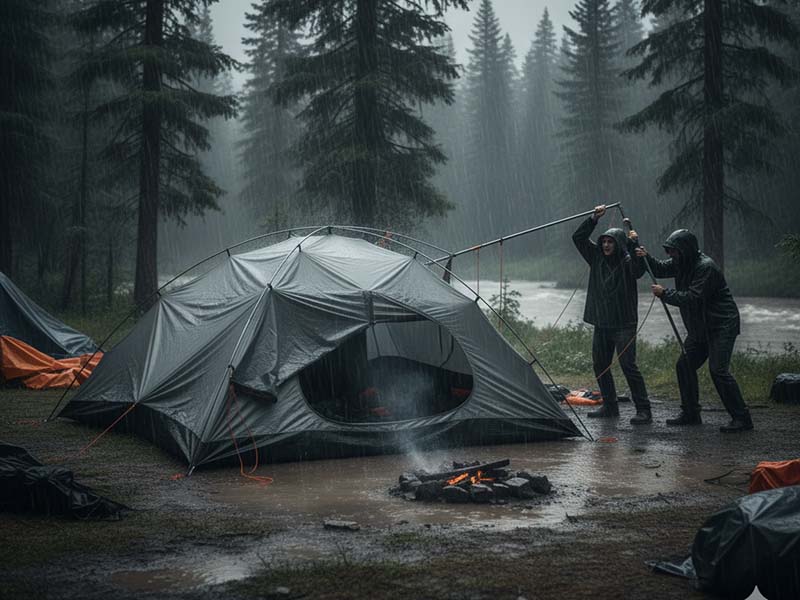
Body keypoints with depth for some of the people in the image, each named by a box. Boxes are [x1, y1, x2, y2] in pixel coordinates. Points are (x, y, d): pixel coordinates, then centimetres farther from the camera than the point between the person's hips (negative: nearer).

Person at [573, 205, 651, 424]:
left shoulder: (627, 261, -9)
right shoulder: (597, 258, 7)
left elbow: (639, 270, -30)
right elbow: (578, 238, 6)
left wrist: (634, 247, -41)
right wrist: (594, 219, -4)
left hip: (623, 324, -7)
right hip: (601, 323, 7)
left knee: (628, 365, -12)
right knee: (600, 365, 13)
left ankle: (644, 411, -8)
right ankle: (609, 406, 27)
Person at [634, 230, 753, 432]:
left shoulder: (706, 267, -21)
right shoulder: (682, 263, 6)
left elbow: (693, 298, -26)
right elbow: (660, 269, 14)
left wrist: (665, 293, -20)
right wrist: (646, 257, -6)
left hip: (722, 326, -10)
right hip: (699, 327, 10)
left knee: (718, 370, -17)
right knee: (684, 365, 9)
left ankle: (742, 418, -12)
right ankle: (690, 414, 19)